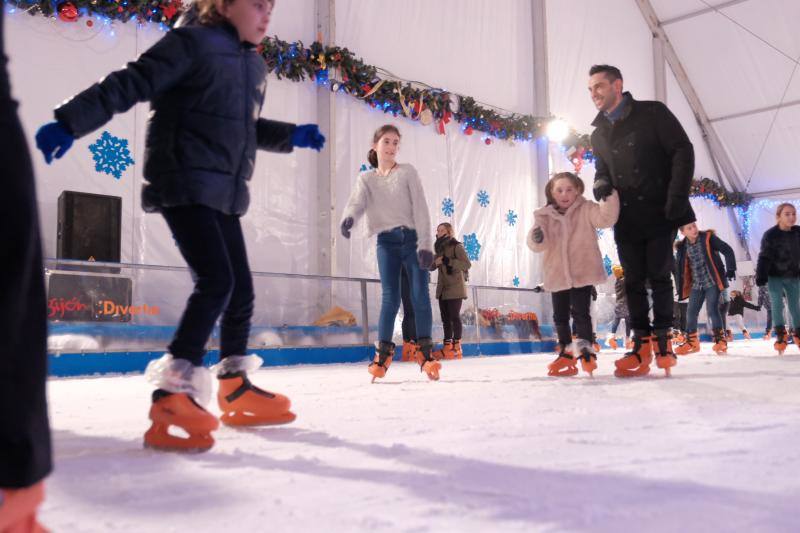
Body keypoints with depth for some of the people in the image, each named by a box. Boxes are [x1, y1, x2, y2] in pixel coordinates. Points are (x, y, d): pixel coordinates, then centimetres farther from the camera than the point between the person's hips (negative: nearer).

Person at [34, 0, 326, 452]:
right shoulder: (192, 42, -6)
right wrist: (70, 122, -21)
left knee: (241, 289, 9)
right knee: (216, 281, -21)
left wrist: (292, 136, 17)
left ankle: (237, 390, 23)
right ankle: (173, 395, -15)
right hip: (184, 184, -8)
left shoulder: (255, 66, 18)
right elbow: (130, 84, -12)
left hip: (224, 192, 9)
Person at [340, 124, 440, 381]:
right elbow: (357, 202, -10)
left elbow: (420, 208, -2)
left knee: (420, 295, -7)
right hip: (386, 242, 0)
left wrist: (425, 243, -14)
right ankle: (383, 352, 3)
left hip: (412, 239, 0)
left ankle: (425, 351, 0)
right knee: (390, 298, -6)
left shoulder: (407, 171, 6)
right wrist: (348, 218, -35)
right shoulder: (366, 178, 11)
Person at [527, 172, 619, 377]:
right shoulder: (545, 215, 3)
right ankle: (567, 352, 23)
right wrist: (537, 238, -30)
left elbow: (606, 218, -17)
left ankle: (586, 349, 9)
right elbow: (539, 245, -6)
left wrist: (609, 197, -32)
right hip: (557, 274, 3)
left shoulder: (585, 209, -1)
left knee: (580, 312, -7)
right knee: (560, 316, 10)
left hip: (583, 273, -3)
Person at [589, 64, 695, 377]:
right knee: (634, 281, 2)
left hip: (659, 214, -5)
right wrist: (600, 183, -2)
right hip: (626, 220, 5)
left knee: (659, 276, -3)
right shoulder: (599, 134, 15)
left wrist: (677, 198, -16)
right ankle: (642, 344, 5)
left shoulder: (653, 113, -2)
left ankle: (662, 338, 9)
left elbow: (682, 151, -7)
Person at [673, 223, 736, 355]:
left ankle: (720, 339, 1)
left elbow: (727, 251, -7)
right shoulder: (683, 247, 2)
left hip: (712, 281, -4)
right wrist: (680, 288, 9)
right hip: (696, 285, 4)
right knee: (691, 312, 4)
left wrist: (731, 269, -15)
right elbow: (679, 268, 12)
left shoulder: (708, 238, -8)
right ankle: (691, 342, 17)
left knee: (712, 309, -12)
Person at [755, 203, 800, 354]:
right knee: (777, 305, -8)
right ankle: (781, 335, -1)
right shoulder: (770, 235, -13)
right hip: (775, 276, -3)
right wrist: (761, 276, -20)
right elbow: (764, 257, -14)